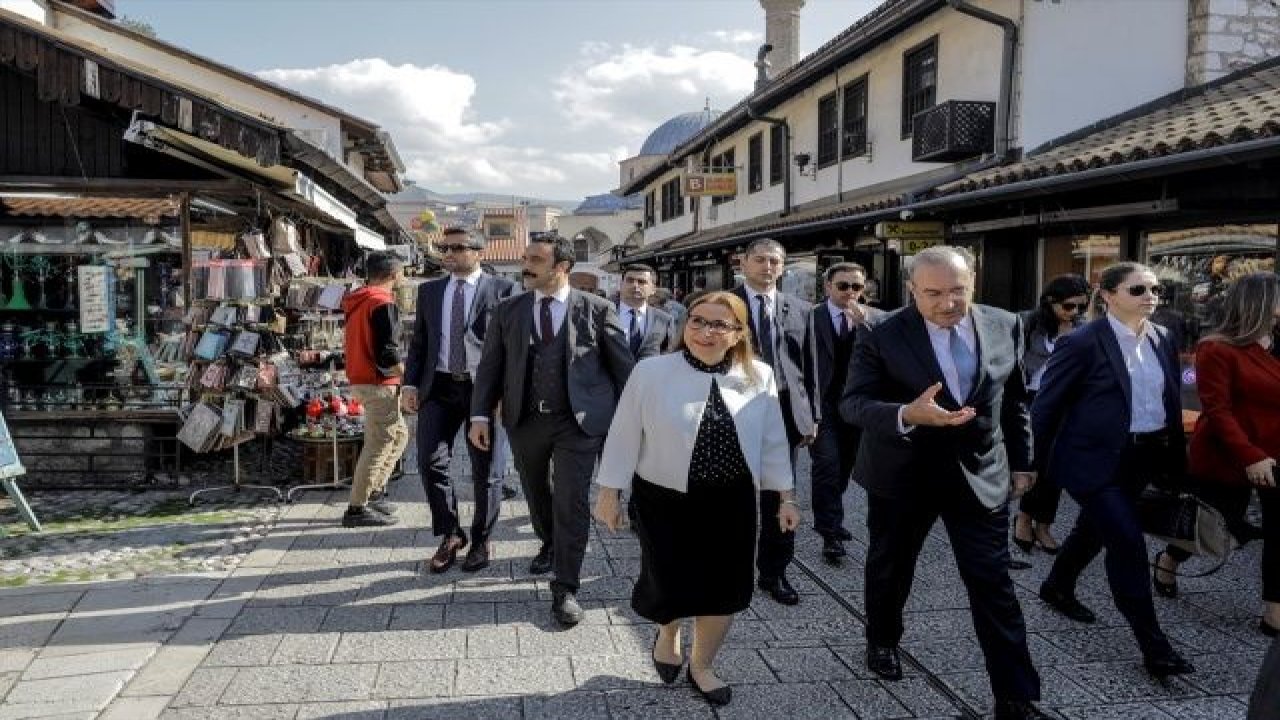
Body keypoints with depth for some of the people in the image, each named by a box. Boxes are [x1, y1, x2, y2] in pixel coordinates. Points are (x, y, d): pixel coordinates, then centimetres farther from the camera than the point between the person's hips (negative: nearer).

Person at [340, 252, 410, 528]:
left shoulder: (357, 302, 14)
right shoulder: (383, 304, -15)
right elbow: (387, 354, -22)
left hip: (360, 379, 10)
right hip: (379, 384, -10)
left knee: (398, 434, 19)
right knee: (378, 445, -4)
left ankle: (375, 493, 21)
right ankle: (356, 508, -1)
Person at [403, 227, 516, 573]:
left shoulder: (502, 289, -2)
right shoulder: (429, 290, 13)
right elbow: (419, 341, 14)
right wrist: (410, 383, 2)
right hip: (439, 387, 4)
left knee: (484, 468, 6)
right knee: (430, 461, -5)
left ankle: (481, 541, 23)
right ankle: (450, 535, 16)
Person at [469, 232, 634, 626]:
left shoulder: (597, 310, -3)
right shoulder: (508, 310, 5)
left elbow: (623, 367, 1)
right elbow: (490, 365, 4)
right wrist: (481, 415, -6)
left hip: (579, 421, -3)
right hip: (525, 420, 4)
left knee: (572, 502, -5)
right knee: (536, 492, 19)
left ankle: (565, 589, 6)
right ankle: (549, 545, 47)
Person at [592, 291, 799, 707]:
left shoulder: (759, 377, -3)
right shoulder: (651, 372, -9)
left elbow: (772, 441, 5)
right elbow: (624, 436, -4)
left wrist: (784, 496, 7)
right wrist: (609, 492, -2)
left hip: (731, 504, 3)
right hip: (665, 501, -2)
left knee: (722, 588, 8)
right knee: (669, 584, 0)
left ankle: (701, 666, 34)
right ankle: (667, 633, 37)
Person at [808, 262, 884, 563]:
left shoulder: (876, 318, 2)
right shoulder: (810, 318, -6)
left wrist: (863, 322, -20)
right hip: (822, 404, -3)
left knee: (844, 468, 15)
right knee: (827, 466, -10)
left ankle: (829, 518, 33)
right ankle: (831, 533, -2)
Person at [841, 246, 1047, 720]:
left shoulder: (1005, 326, -3)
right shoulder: (883, 336, -16)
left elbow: (1014, 401, 10)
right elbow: (852, 402, -20)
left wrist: (1022, 461, 13)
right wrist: (907, 415, -38)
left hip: (981, 475, 2)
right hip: (902, 475, -1)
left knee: (994, 584, 2)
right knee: (890, 569, 18)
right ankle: (882, 641, 44)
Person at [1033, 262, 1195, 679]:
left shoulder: (1162, 339, 6)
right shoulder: (1083, 342, -15)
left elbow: (1171, 399, 11)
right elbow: (1046, 404, -11)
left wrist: (1175, 458, 8)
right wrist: (1032, 462, -8)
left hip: (1141, 459, 7)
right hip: (1094, 461, -7)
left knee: (1095, 530, 21)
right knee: (1128, 544, -10)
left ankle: (1057, 588, 44)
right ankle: (1153, 645, 1)